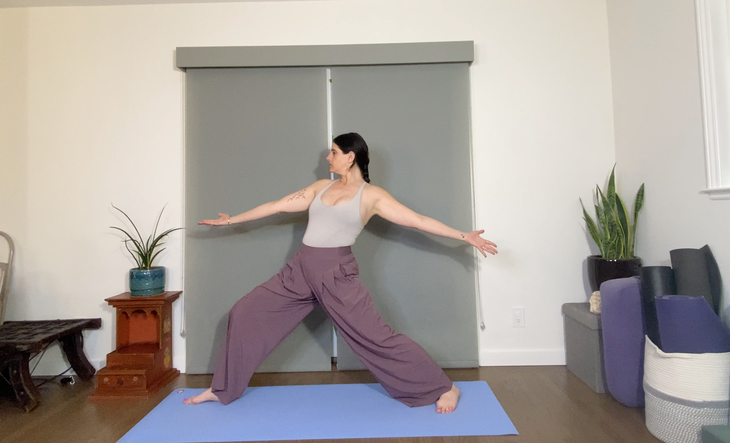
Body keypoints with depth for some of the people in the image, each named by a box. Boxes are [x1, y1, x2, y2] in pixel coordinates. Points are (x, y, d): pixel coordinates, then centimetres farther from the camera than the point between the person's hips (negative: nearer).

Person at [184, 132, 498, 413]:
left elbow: (418, 221, -4)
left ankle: (444, 388, 10)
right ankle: (223, 389, 24)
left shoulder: (371, 195, -1)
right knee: (245, 313, 5)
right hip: (300, 269, 6)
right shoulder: (321, 187, 13)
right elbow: (278, 206, 19)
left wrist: (465, 236, -10)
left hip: (336, 273, -5)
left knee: (376, 336, -7)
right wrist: (232, 220, 25)